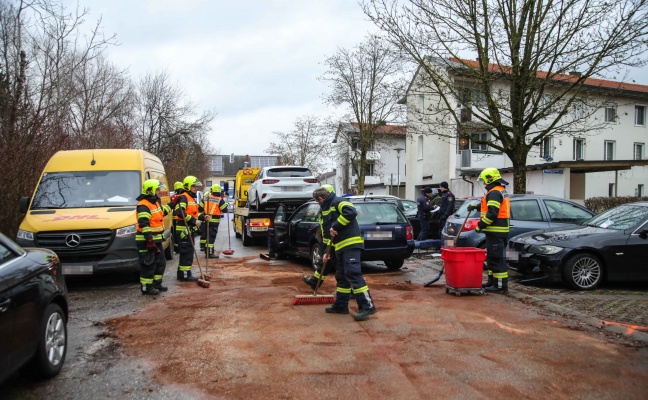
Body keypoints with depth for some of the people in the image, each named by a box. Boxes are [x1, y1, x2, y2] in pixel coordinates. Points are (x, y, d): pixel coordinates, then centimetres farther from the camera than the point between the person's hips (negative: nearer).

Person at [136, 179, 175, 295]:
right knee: (148, 264, -4)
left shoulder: (156, 203, 14)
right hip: (146, 241, -10)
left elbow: (163, 211, 35)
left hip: (156, 240, 10)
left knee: (161, 262, 17)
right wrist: (149, 240, -29)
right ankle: (146, 287, 6)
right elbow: (144, 225, -25)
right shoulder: (143, 206, -18)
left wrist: (172, 204, 34)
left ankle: (156, 284, 28)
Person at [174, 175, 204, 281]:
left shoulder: (192, 198, 20)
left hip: (190, 229, 10)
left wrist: (202, 217, 9)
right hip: (183, 229, -10)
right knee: (186, 252, -7)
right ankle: (185, 275, -2)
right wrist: (194, 220, -26)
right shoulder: (183, 197, -13)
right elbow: (179, 212, -26)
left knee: (189, 252, 15)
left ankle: (182, 274, 23)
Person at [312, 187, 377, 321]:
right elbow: (328, 233, 29)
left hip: (351, 244, -10)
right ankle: (341, 305, 23)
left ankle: (367, 306, -16)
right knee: (341, 276, 14)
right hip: (340, 247, 10)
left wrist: (335, 226, -20)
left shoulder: (338, 202, -6)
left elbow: (351, 212, -26)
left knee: (353, 273, -16)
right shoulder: (326, 210, 24)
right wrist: (327, 251, 28)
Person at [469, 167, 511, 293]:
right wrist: (476, 206, 28)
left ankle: (501, 285, -8)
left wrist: (480, 225, -19)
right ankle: (492, 281, 26)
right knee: (492, 256, 18)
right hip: (500, 230, 11)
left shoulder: (494, 193, -16)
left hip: (495, 231, -11)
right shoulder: (502, 191, 19)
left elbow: (492, 213, -24)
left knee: (497, 258, -9)